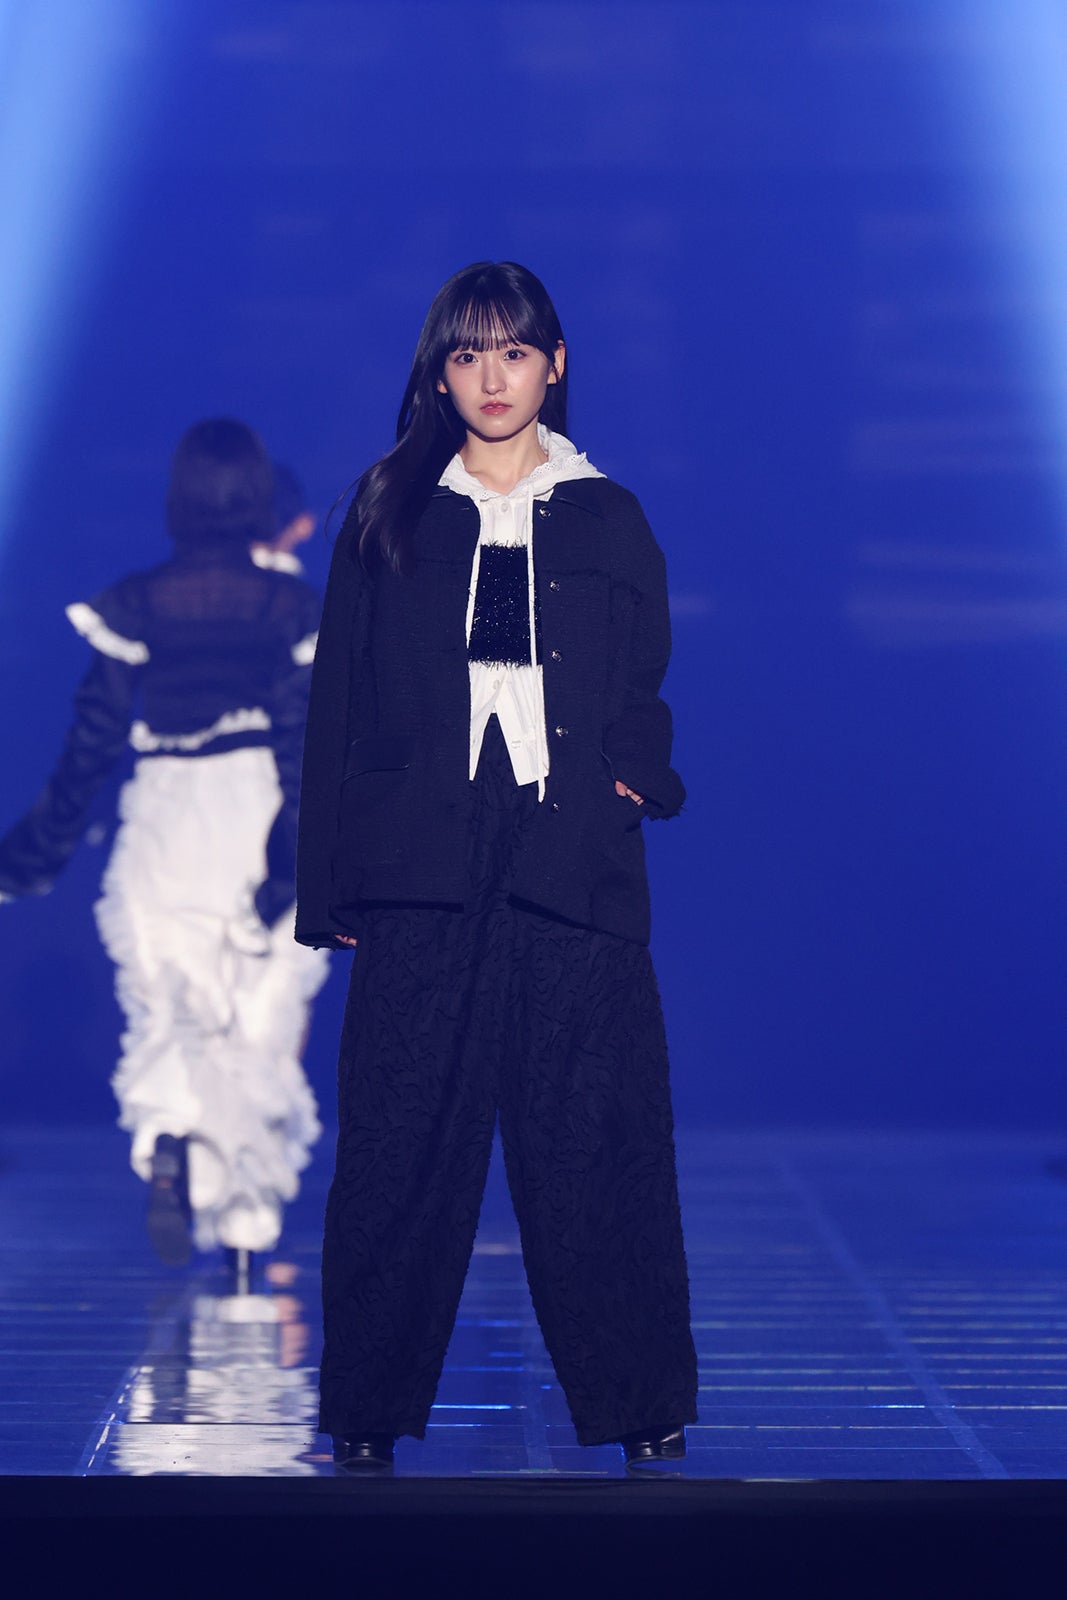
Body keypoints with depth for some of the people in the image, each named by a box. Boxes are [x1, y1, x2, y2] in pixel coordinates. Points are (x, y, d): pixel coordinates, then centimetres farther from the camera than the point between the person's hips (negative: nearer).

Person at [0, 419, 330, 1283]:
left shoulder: (130, 609, -2)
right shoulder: (296, 608, -3)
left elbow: (91, 745, -1)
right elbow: (307, 749, -10)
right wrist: (292, 859, -11)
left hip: (163, 831, 0)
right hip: (261, 824, 0)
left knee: (167, 1022, 6)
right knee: (262, 1032, 11)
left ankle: (170, 1150, -25)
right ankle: (249, 1234, 14)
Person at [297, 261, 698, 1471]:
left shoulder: (606, 519, 13)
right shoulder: (390, 512, 11)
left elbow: (652, 686, 17)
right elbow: (338, 701, 9)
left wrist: (635, 773, -6)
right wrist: (329, 885, 2)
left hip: (571, 869, 0)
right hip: (422, 869, 0)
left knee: (598, 1138, -2)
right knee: (401, 1140, -1)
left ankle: (643, 1413, 6)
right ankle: (369, 1416, 7)